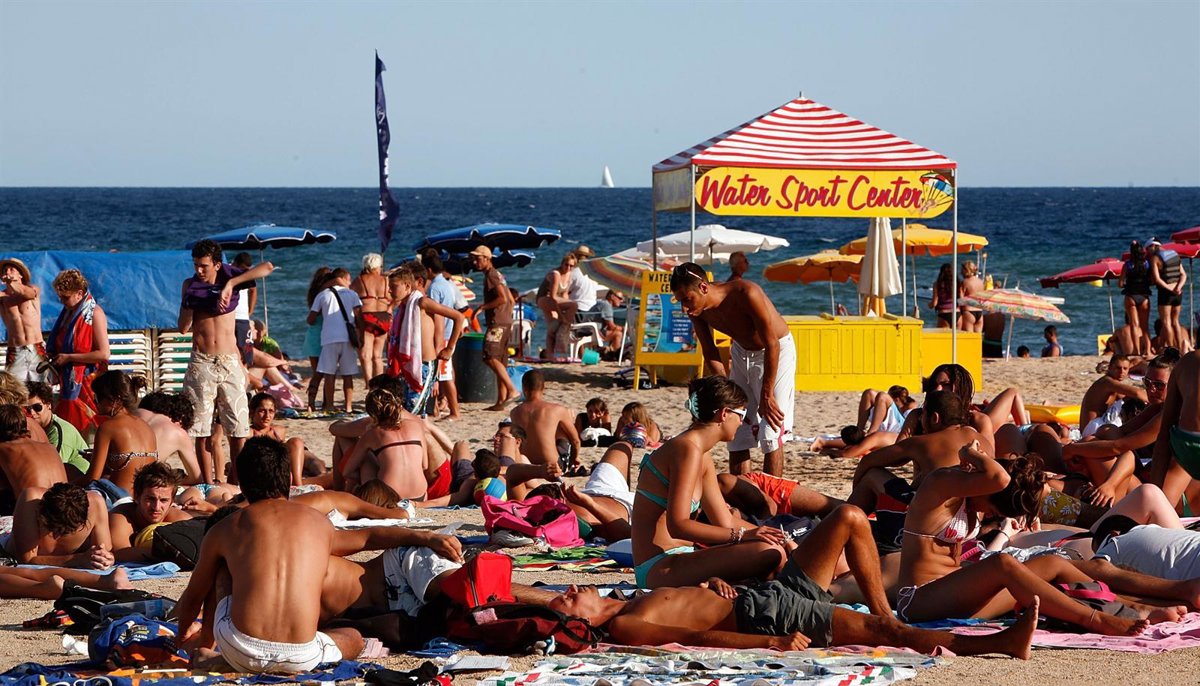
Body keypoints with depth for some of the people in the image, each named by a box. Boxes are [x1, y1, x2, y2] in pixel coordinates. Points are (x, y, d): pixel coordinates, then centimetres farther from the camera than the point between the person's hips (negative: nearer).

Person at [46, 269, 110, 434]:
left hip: (87, 381, -8)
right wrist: (53, 357, 4)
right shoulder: (68, 312, 11)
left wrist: (68, 357, -18)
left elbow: (103, 353, -19)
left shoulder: (94, 313, -12)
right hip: (69, 381, 8)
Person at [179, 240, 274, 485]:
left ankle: (235, 481, 5)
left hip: (230, 363, -1)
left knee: (237, 428, -2)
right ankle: (209, 484, 4)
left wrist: (231, 284, -21)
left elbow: (267, 268, -13)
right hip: (201, 363, 1)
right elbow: (183, 328, 5)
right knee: (201, 429, -1)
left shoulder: (229, 278, 3)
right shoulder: (190, 285, 7)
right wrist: (189, 301, -10)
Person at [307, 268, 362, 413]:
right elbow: (359, 316, -1)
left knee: (329, 375, 3)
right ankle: (348, 406, 5)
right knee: (348, 375, 6)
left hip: (329, 338, 0)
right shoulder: (352, 294, 9)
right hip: (347, 338, 0)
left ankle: (329, 406, 1)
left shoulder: (322, 295, 10)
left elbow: (311, 320, 7)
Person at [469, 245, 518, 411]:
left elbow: (503, 298, -22)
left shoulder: (491, 275, -10)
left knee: (490, 357, -19)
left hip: (497, 323, -10)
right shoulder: (498, 275, 21)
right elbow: (511, 300, 25)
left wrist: (483, 307, -14)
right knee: (500, 362, 9)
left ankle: (512, 390, -24)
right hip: (505, 323, 10)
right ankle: (500, 402, 9)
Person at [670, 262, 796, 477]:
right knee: (736, 434, 4)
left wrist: (766, 396, -25)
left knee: (770, 434, -13)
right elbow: (711, 354, -1)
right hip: (742, 353, 6)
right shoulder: (698, 311, -15)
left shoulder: (746, 294, -34)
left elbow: (772, 345, -29)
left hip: (777, 352, -6)